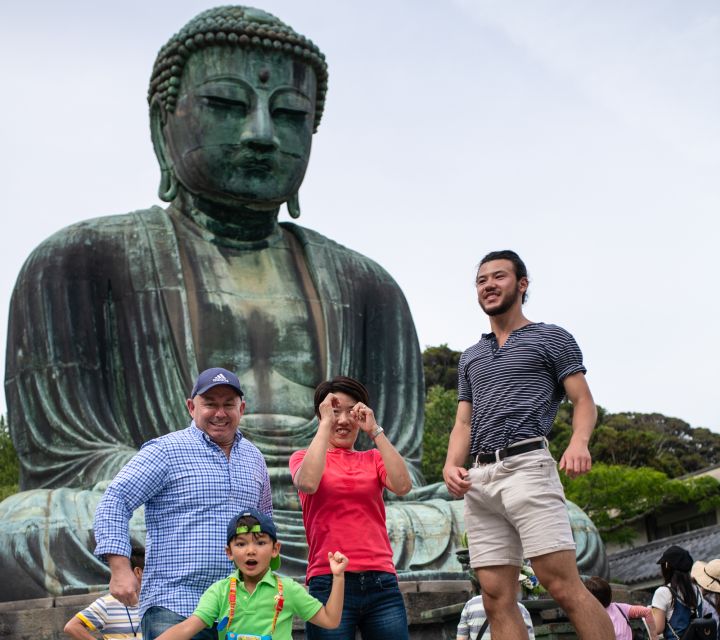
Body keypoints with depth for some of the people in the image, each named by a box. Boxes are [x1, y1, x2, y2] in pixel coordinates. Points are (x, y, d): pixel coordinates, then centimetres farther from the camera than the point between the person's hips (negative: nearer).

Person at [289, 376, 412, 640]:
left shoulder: (373, 459, 16)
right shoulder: (304, 458, 11)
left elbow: (402, 485, -5)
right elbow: (308, 482, -14)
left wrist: (375, 430, -3)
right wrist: (325, 422, -6)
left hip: (381, 583, 2)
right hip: (329, 584, -2)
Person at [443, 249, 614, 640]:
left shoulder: (552, 339, 13)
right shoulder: (470, 357, 27)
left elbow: (583, 402, 4)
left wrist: (579, 441, -18)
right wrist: (451, 465, 2)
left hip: (527, 465, -5)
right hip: (479, 479, 5)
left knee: (563, 585, -17)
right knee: (497, 599, -2)